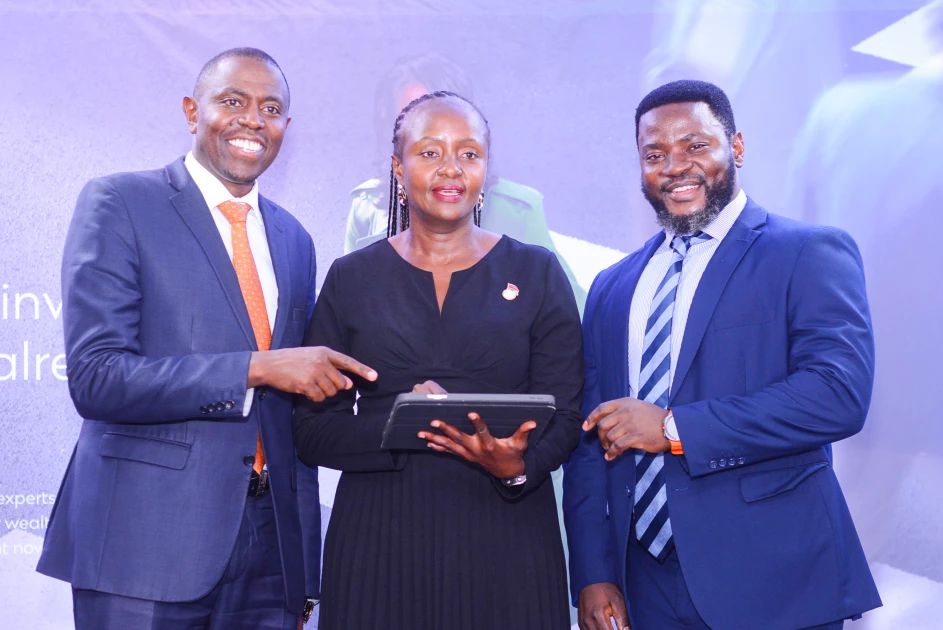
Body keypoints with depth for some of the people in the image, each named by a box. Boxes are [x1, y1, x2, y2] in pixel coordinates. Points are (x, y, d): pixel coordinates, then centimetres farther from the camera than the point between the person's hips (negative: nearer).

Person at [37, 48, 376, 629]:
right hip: (148, 544, -5)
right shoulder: (118, 204, -5)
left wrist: (303, 565, 14)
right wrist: (256, 368, -18)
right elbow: (95, 378, -15)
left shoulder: (294, 240, 13)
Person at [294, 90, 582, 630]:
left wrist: (516, 466, -20)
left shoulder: (537, 273, 4)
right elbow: (312, 430, 0)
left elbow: (565, 417, 0)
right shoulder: (352, 278, 4)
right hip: (379, 539, 0)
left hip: (507, 541, 0)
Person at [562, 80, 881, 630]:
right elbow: (590, 440, 10)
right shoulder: (612, 288, 11)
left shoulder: (812, 254, -4)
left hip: (769, 582, -4)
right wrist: (594, 575, 1)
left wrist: (673, 428, -16)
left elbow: (840, 393, -18)